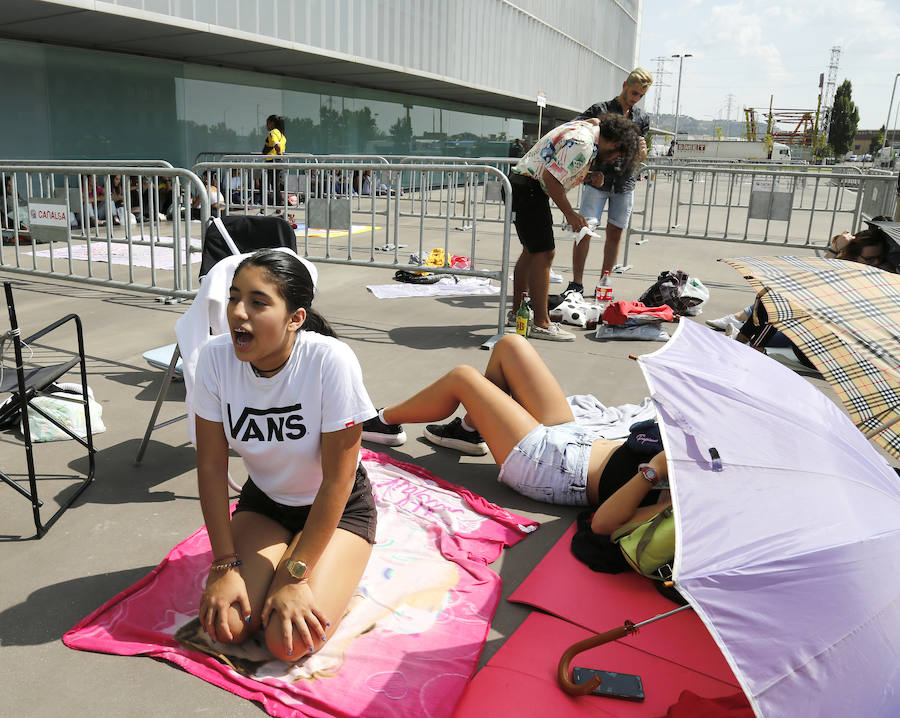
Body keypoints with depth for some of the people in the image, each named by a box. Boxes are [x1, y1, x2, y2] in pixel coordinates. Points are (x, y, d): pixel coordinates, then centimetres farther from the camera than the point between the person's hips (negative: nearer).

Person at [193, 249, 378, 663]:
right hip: (263, 500, 4)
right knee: (225, 626, -14)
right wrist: (225, 565, -13)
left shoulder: (331, 361, -30)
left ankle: (338, 568, 12)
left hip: (337, 508, -3)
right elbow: (212, 466, -10)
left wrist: (295, 576, -20)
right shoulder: (215, 358, -18)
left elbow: (337, 480, -23)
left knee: (290, 643, -18)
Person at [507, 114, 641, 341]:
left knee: (531, 250, 15)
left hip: (521, 184, 11)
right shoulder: (583, 144, -19)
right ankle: (541, 324, -9)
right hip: (529, 188, -11)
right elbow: (550, 177, -24)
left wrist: (590, 176, 5)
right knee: (543, 253, -11)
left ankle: (517, 312, 24)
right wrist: (570, 214, -17)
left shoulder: (586, 127, 13)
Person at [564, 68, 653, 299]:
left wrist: (642, 150, -11)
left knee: (615, 233, 5)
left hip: (624, 183, 4)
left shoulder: (642, 118, 13)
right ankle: (576, 284, -3)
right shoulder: (599, 110, 1)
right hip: (597, 180, -4)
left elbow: (640, 158, 13)